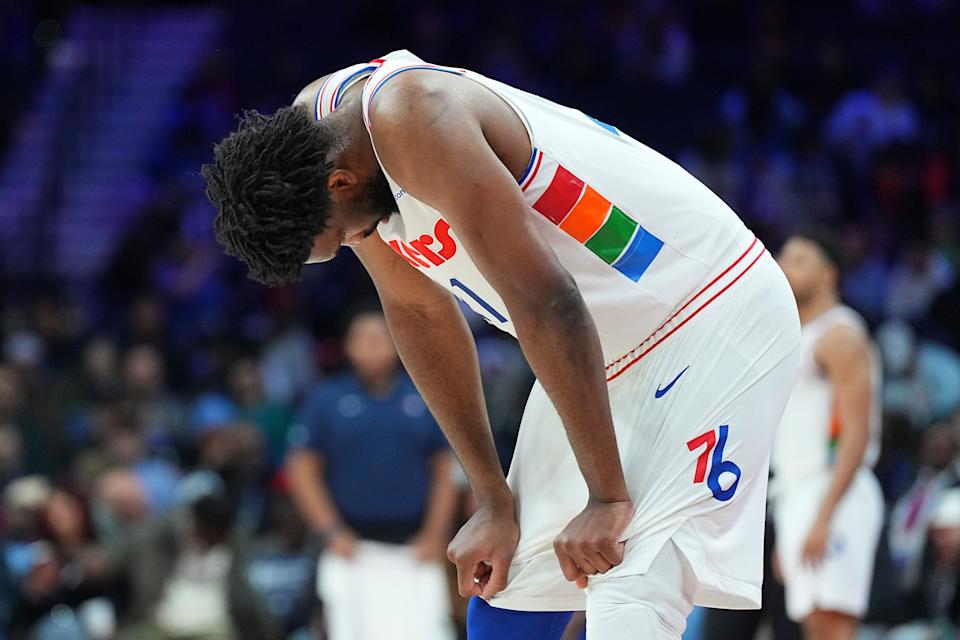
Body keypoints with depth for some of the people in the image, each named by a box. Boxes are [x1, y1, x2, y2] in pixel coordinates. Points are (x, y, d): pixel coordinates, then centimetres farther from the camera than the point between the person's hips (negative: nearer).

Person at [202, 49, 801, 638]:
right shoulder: (308, 127, -2)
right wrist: (494, 500, 7)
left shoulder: (411, 117, -30)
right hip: (608, 345, 9)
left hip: (716, 319, -9)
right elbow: (419, 311, 9)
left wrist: (607, 497, -24)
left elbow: (546, 302, -30)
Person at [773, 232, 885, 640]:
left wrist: (823, 517, -24)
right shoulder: (795, 340, 23)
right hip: (795, 495, 10)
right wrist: (785, 540, 22)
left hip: (835, 497, -10)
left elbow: (856, 434, -16)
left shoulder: (840, 336, -6)